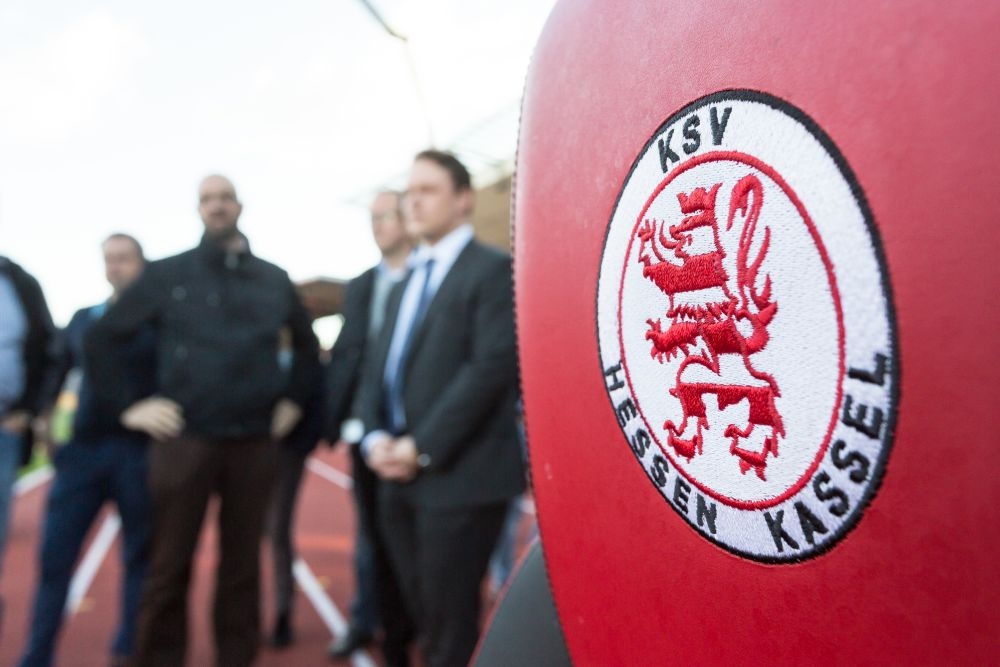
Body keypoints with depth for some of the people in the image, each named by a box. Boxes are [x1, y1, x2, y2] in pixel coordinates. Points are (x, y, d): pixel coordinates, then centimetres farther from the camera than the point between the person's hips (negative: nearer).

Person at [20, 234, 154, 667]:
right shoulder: (82, 319, 12)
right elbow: (57, 372, 21)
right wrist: (42, 417, 8)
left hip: (140, 452, -3)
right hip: (82, 449, 3)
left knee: (138, 557, 6)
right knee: (54, 556, 3)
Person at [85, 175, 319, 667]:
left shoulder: (274, 280, 8)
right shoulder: (166, 274, 2)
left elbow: (307, 344, 22)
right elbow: (100, 337, 5)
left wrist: (293, 399, 13)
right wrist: (129, 405, -1)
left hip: (254, 444, 2)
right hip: (184, 440, -2)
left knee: (242, 566, 11)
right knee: (169, 569, 6)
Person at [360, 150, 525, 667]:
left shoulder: (492, 270, -4)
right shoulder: (407, 284, 20)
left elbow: (491, 367, -15)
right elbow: (379, 367, 16)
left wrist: (423, 447, -16)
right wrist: (376, 436, -1)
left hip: (459, 476, -7)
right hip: (400, 478, 7)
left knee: (451, 625, 2)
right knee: (425, 617, 16)